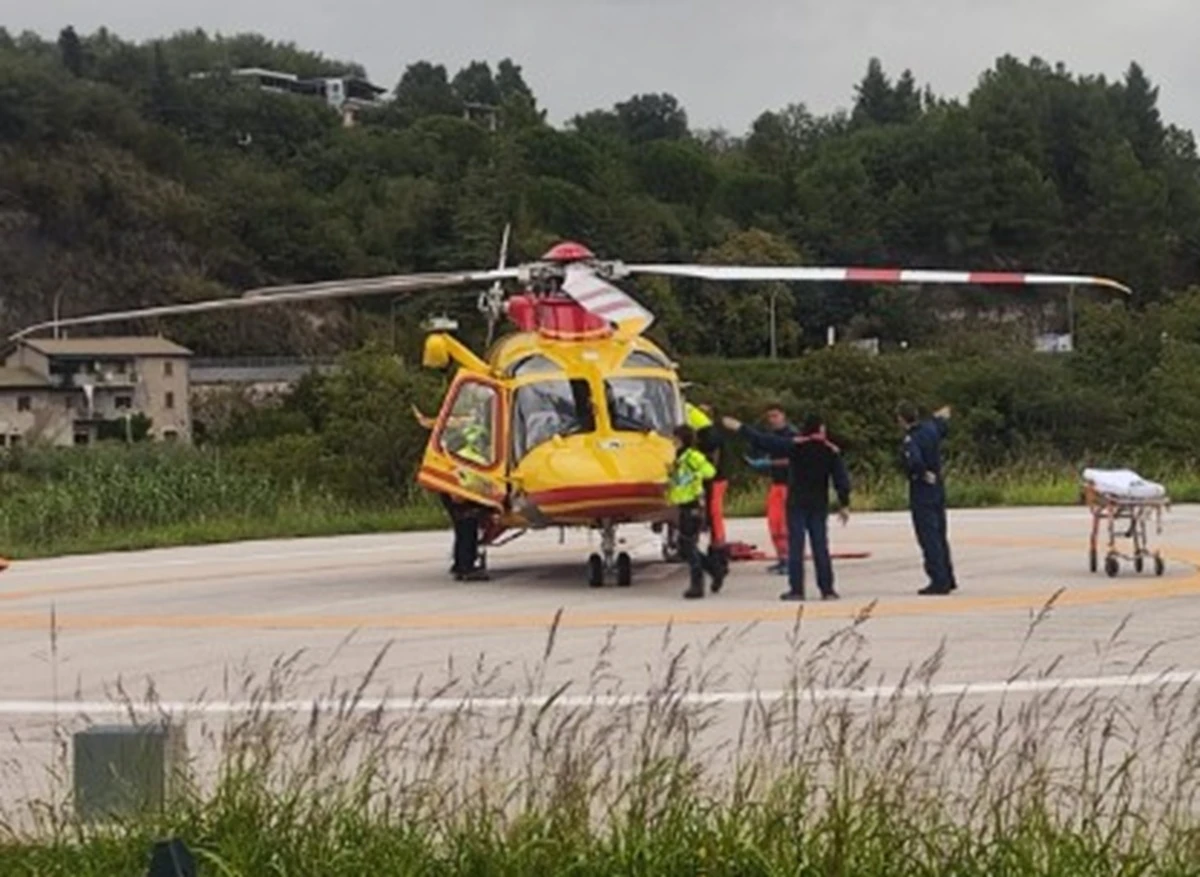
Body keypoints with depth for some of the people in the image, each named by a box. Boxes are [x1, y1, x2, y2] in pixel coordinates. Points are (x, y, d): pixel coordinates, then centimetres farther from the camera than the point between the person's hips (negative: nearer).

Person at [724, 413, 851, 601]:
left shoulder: (794, 446, -7)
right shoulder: (831, 451, 0)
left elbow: (764, 441, -7)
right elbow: (841, 479, 0)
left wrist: (740, 428, 1)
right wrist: (844, 504, 7)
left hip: (797, 504, -2)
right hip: (819, 505, 2)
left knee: (795, 546, 0)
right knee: (820, 546, 5)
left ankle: (796, 589, -3)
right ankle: (827, 589, 3)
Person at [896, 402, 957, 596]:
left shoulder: (911, 440, -21)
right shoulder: (930, 428, 3)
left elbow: (915, 461, -40)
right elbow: (943, 428, 28)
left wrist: (924, 474, -22)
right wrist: (942, 417, 49)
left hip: (922, 493, -8)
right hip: (938, 489, 8)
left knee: (929, 538, -4)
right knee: (940, 536, 17)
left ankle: (939, 581, -5)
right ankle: (948, 579, 23)